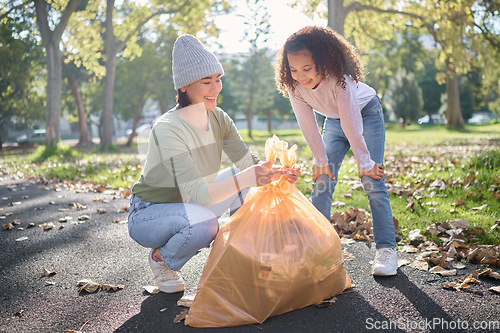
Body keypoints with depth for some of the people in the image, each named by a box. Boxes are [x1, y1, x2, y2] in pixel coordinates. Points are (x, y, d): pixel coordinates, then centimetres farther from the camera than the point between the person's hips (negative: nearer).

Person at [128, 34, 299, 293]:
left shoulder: (218, 119, -7)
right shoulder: (167, 129, -29)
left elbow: (248, 163, -8)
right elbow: (195, 193, -37)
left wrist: (275, 172, -29)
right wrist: (244, 178, -49)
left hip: (189, 204, 7)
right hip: (148, 214, -7)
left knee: (249, 178, -6)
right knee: (202, 223, -37)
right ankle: (161, 257, -4)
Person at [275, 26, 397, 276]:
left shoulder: (339, 79, -37)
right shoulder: (294, 86, -23)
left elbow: (352, 124, -32)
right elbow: (308, 125, -13)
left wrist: (364, 163, -24)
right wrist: (321, 160, -10)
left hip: (366, 113, -4)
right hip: (334, 120, 5)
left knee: (373, 182, -12)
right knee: (323, 179, -4)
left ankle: (386, 249, -7)